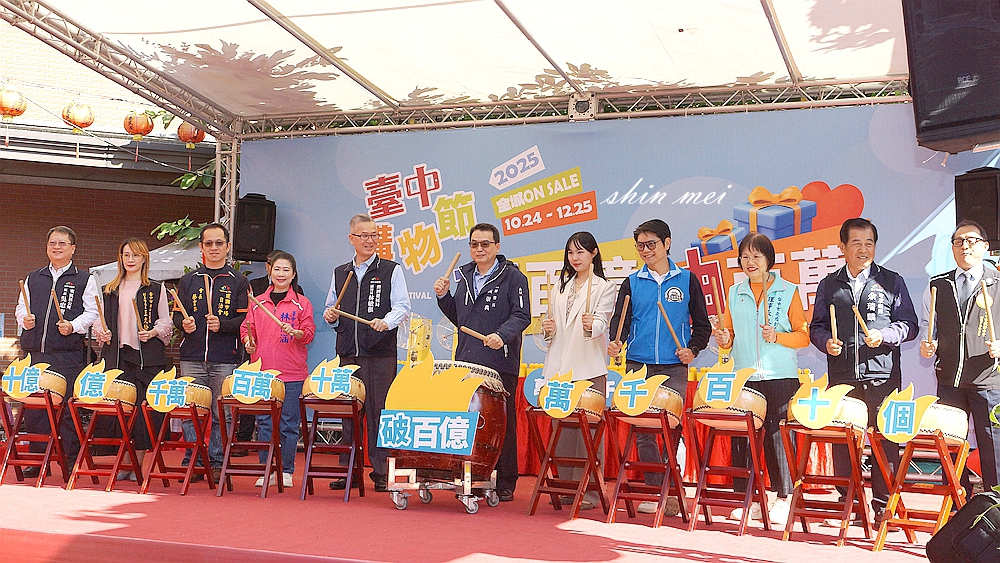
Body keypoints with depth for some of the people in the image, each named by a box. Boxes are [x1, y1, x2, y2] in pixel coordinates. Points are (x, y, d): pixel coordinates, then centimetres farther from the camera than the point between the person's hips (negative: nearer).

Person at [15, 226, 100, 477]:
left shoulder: (84, 280, 8)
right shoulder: (32, 279, 19)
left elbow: (92, 313, 2)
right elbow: (21, 308, 20)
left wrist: (73, 326, -14)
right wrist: (25, 320, -1)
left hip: (69, 355, -4)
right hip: (35, 352, 4)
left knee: (68, 407, -6)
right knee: (33, 408, 2)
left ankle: (72, 462, 3)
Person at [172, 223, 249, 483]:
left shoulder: (238, 281, 7)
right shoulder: (188, 281, 16)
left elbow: (246, 320, 1)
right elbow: (177, 315, 16)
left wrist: (222, 325, -15)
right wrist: (184, 324, -6)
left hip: (226, 359, -2)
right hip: (192, 358, 2)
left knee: (221, 415, -2)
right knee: (191, 412, 2)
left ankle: (217, 464, 5)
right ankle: (191, 462, 11)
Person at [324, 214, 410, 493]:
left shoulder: (391, 270, 5)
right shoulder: (340, 273, 18)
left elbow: (402, 307, -4)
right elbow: (330, 310, 24)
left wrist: (386, 322, -23)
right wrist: (330, 316, 1)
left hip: (381, 355, -4)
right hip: (348, 354, 4)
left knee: (379, 412, -4)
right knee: (348, 413, 6)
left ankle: (381, 472, 3)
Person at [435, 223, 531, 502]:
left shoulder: (513, 277, -2)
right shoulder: (465, 276, 17)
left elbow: (522, 315, -10)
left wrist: (502, 335, -26)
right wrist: (443, 296, 10)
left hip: (501, 365, -6)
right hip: (466, 363, 6)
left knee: (503, 424, 1)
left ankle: (505, 484, 9)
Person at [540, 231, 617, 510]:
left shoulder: (604, 287, 3)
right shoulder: (561, 287, 20)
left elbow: (601, 322, -12)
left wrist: (592, 325, -34)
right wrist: (548, 329, 1)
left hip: (589, 369, -5)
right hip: (559, 367, 5)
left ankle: (588, 489, -1)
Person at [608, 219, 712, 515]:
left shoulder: (687, 280, 7)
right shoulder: (632, 282, 10)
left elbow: (701, 324, 10)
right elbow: (620, 320, 3)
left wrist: (692, 349, -7)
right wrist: (615, 342, -17)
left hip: (673, 368, -2)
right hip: (638, 366, 2)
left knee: (672, 427, -5)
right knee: (643, 430, 1)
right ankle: (654, 491, 9)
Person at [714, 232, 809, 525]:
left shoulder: (788, 291, 3)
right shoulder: (735, 293, 13)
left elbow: (804, 336, 2)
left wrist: (777, 337, -14)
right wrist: (725, 339, -4)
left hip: (779, 377, -3)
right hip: (743, 377, 3)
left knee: (776, 434, -3)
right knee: (741, 435, 2)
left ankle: (783, 499, 7)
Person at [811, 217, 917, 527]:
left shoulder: (892, 282, 8)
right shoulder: (829, 285, 14)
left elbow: (909, 324, 5)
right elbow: (816, 327, 15)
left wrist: (884, 335, -12)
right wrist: (827, 342, -5)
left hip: (882, 375, -2)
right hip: (842, 376, 2)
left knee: (885, 439, -3)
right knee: (842, 440, 3)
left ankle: (883, 507, 5)